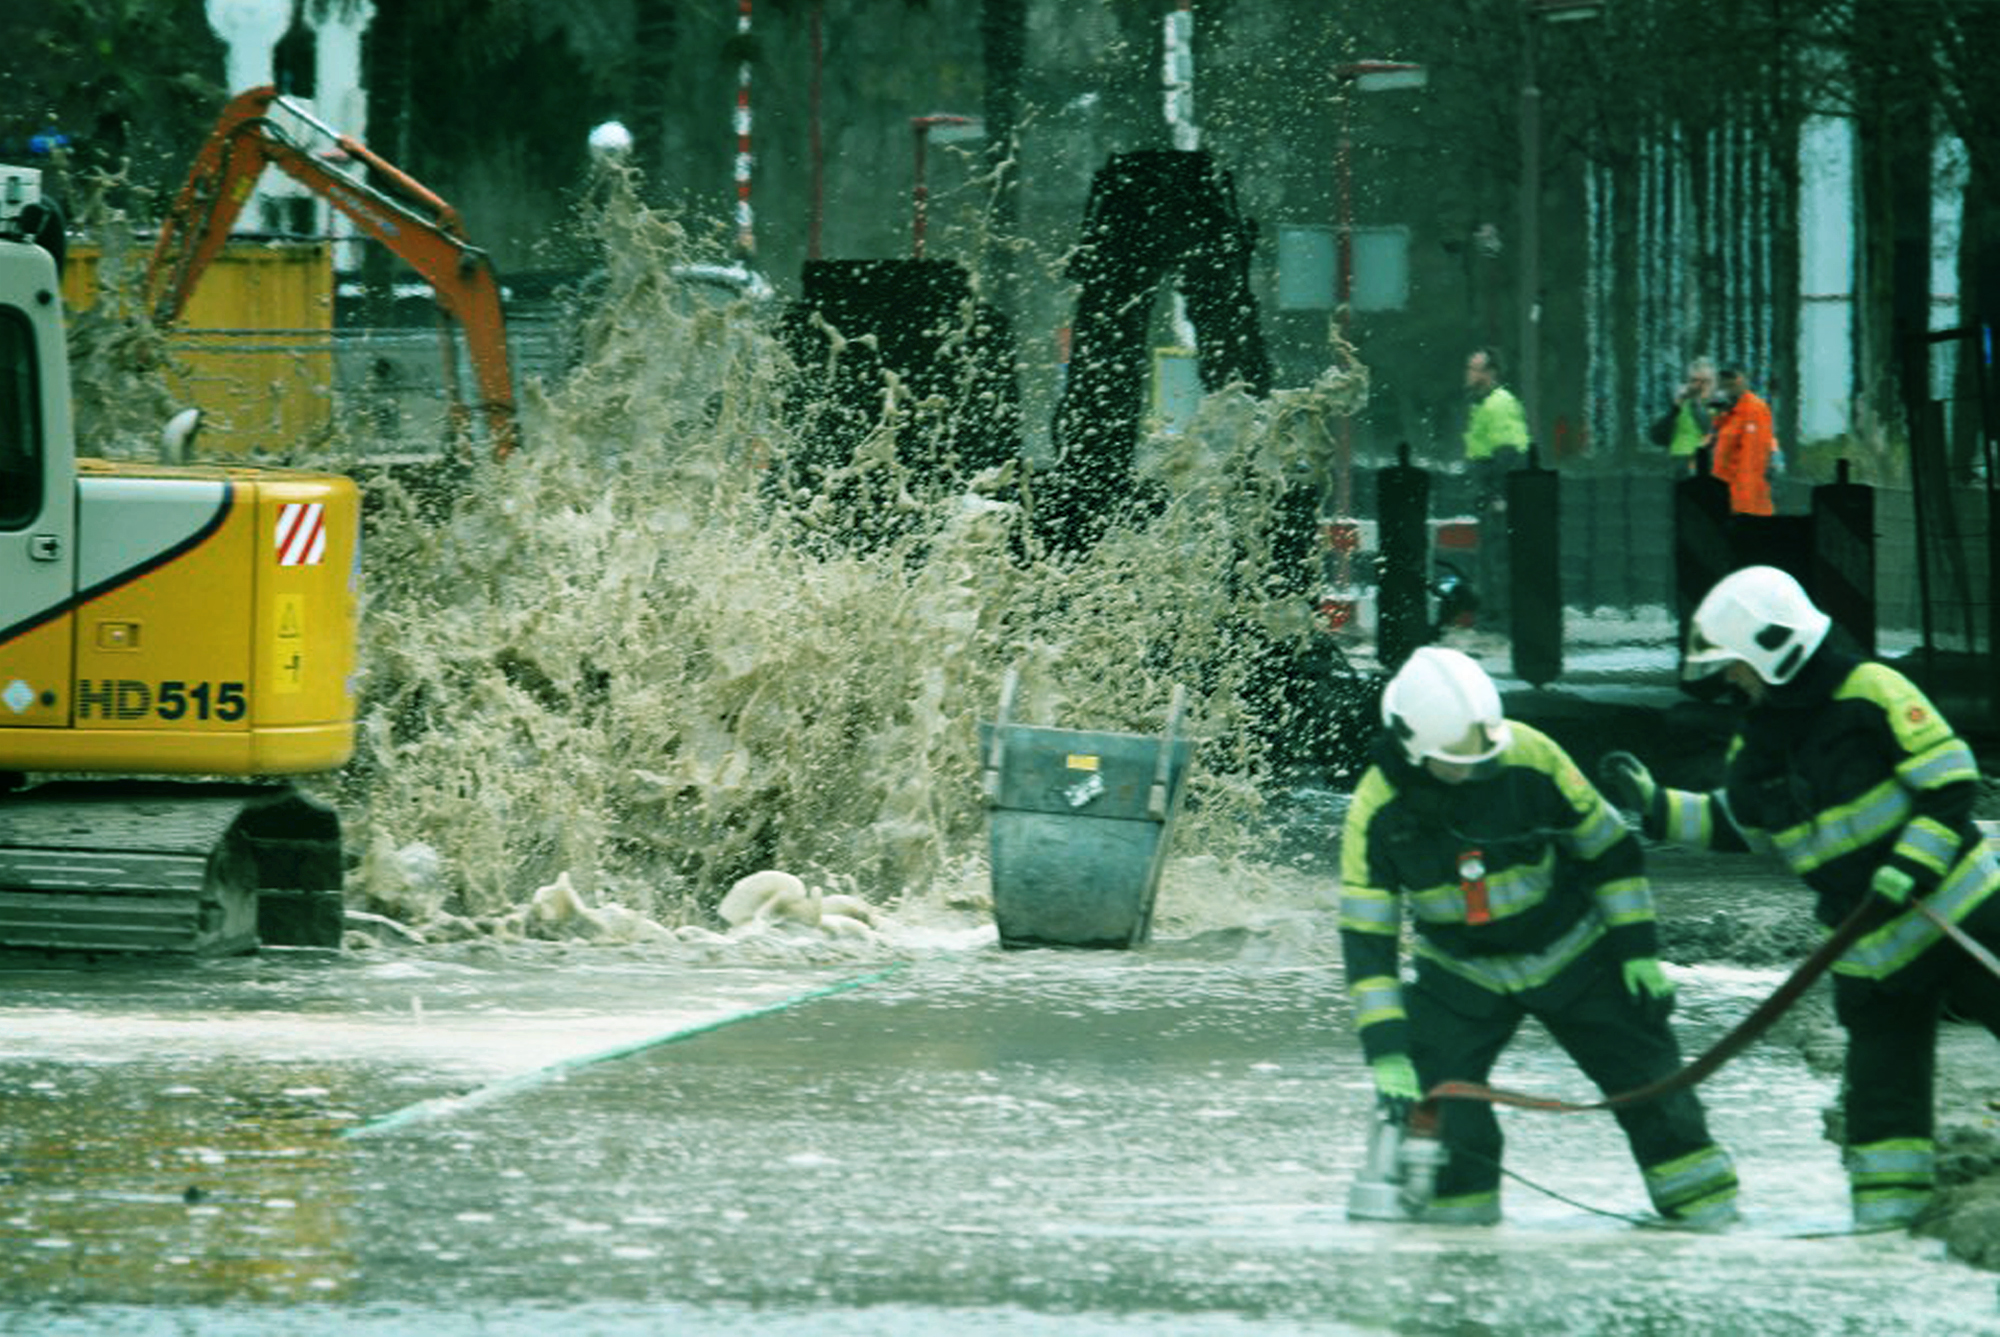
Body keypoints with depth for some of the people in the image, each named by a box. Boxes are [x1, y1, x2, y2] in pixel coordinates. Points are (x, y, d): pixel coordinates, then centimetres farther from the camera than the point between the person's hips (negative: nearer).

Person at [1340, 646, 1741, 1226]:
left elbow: (1607, 849, -8)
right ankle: (1457, 1207, 4)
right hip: (1461, 974, 0)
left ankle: (1702, 1199, 14)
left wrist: (1639, 952, -7)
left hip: (1570, 954, 0)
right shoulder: (1377, 812, -22)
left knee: (1645, 1074, 0)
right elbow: (1367, 942, -20)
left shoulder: (1529, 757, -23)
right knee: (1430, 1083, -14)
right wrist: (1387, 1056, -26)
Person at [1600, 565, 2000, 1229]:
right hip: (1871, 949, 5)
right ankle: (1885, 1218, 3)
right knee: (1880, 1091, 1)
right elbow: (1730, 824, 22)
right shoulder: (1760, 744, 8)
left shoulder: (1870, 694, -13)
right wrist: (1656, 807, 11)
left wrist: (1911, 866, -21)